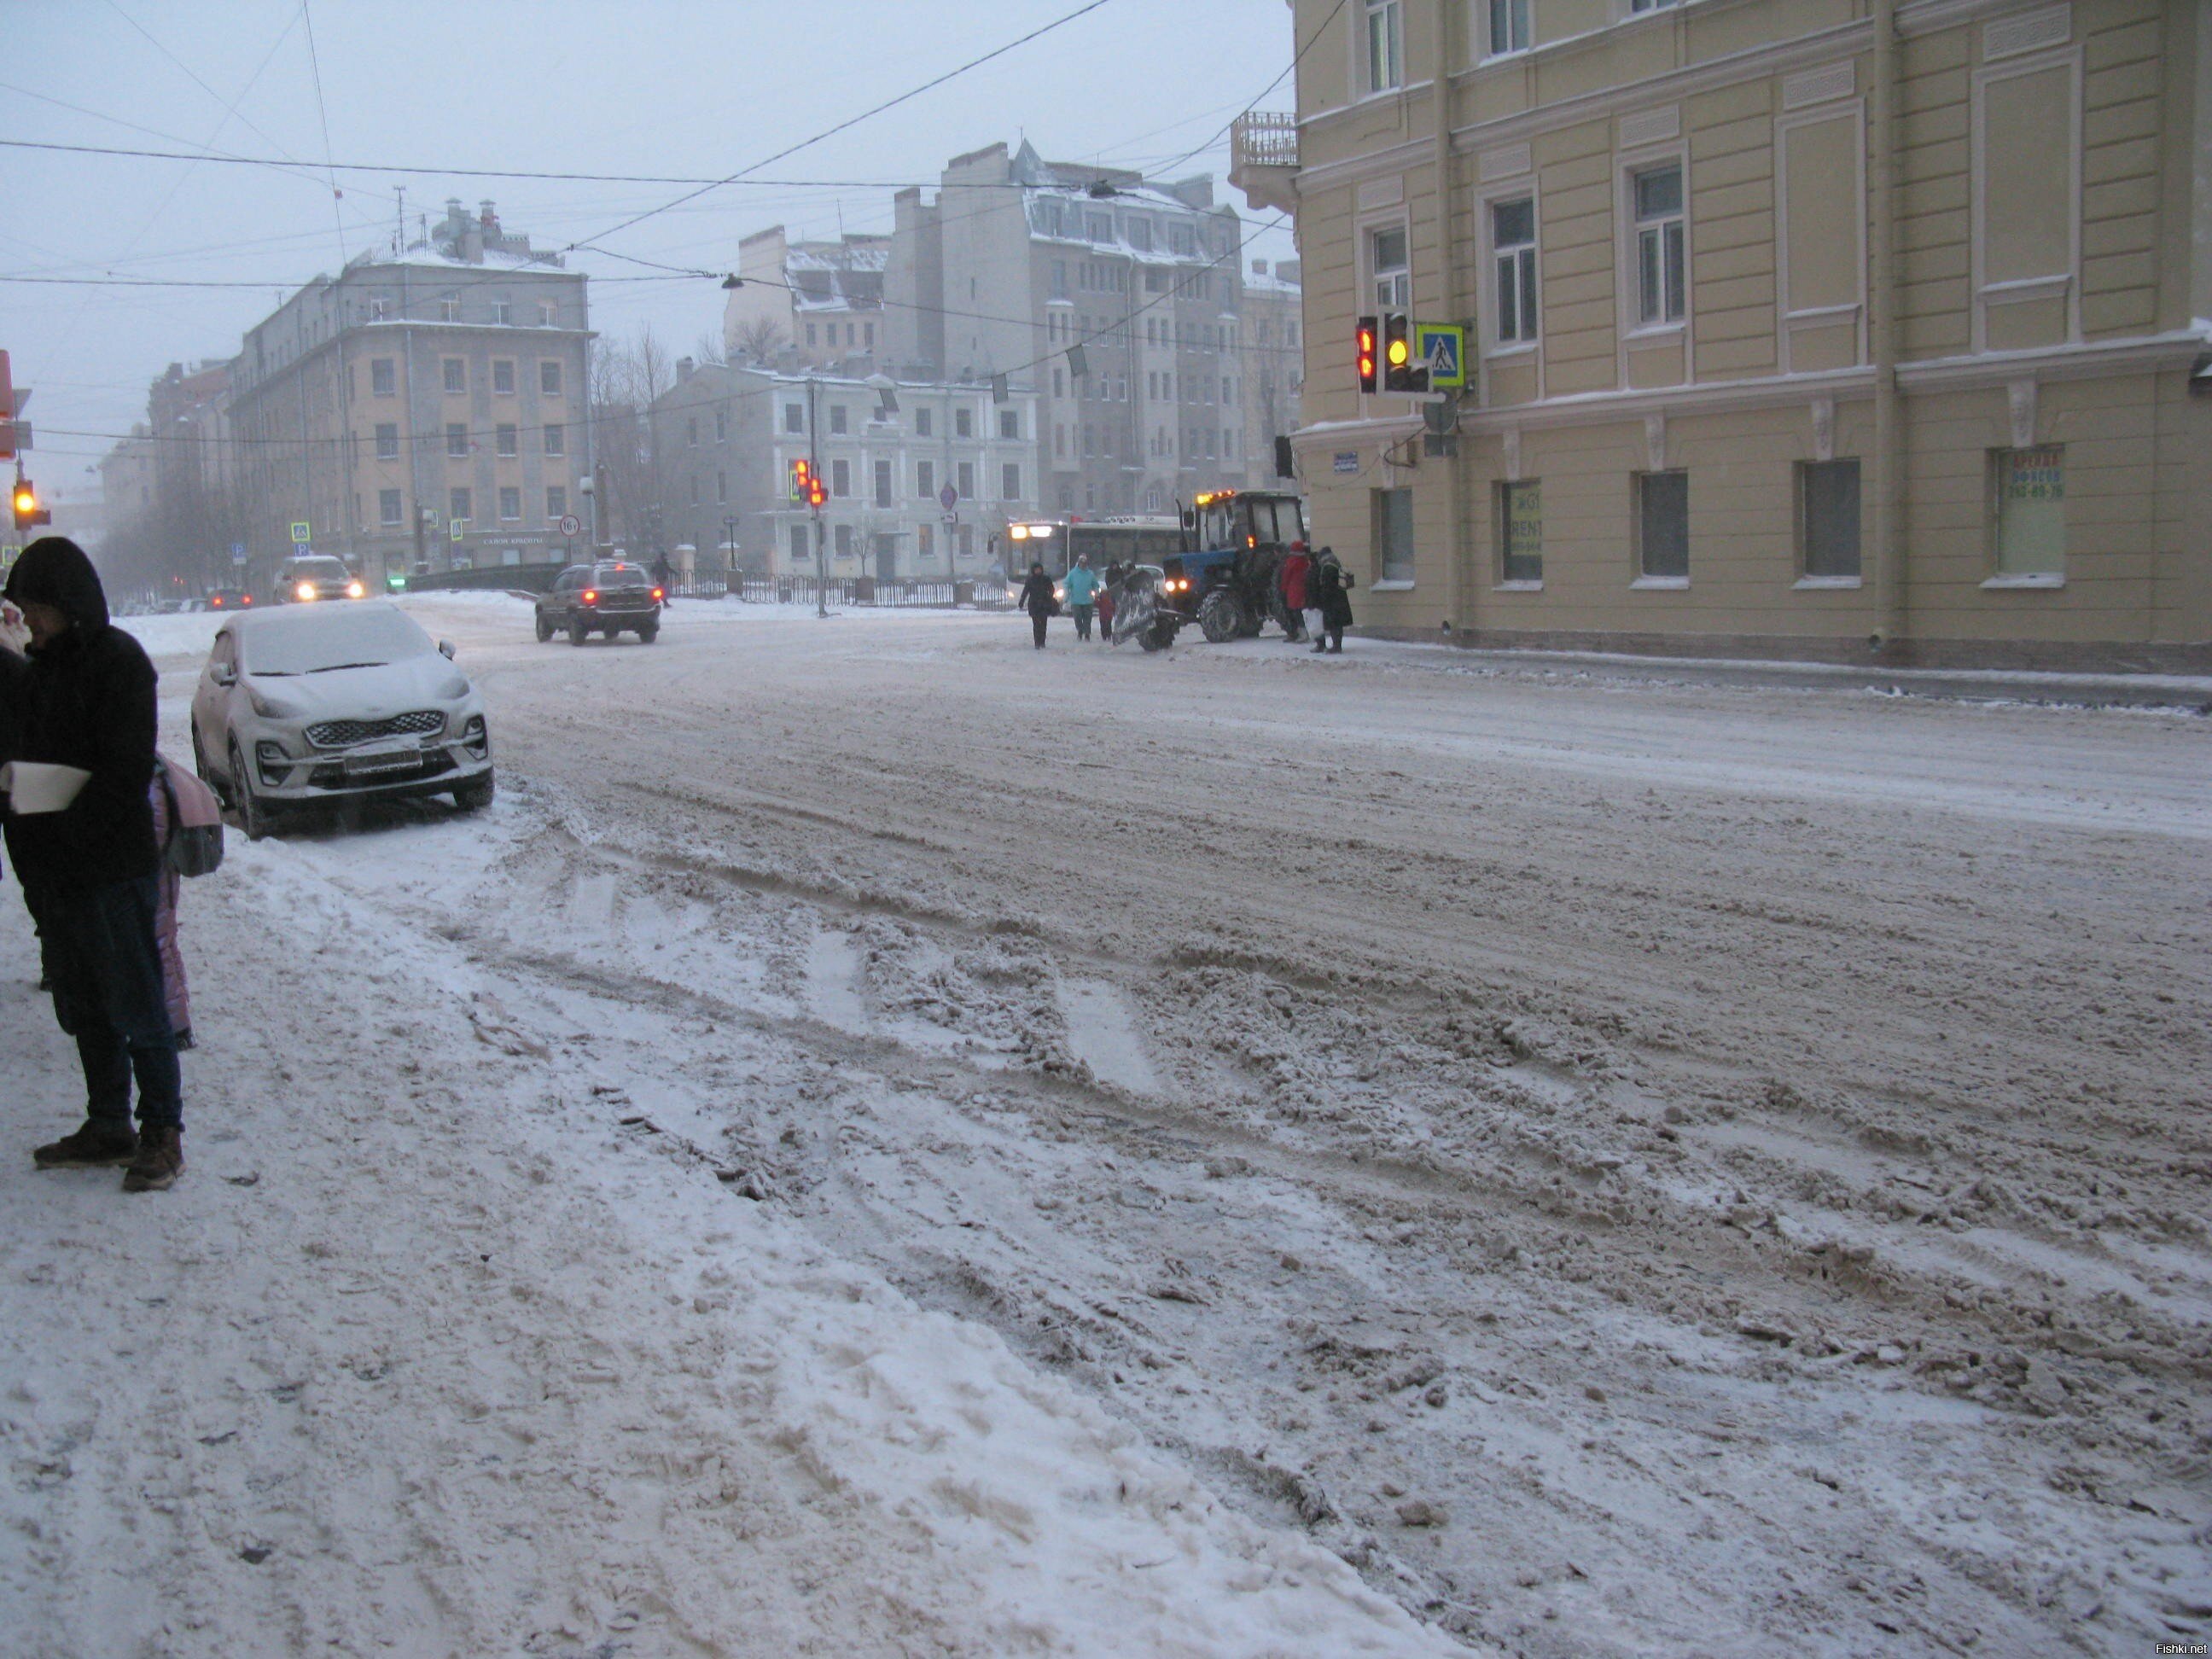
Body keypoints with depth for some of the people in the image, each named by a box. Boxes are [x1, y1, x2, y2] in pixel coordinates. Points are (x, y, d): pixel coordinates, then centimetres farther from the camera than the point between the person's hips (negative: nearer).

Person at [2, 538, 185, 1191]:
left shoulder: (117, 661, -12)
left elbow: (126, 771, -18)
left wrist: (66, 829, -23)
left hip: (114, 871, -8)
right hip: (53, 869, 8)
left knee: (136, 1008, 0)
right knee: (83, 1009, 15)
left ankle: (162, 1133, 10)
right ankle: (108, 1127, 26)